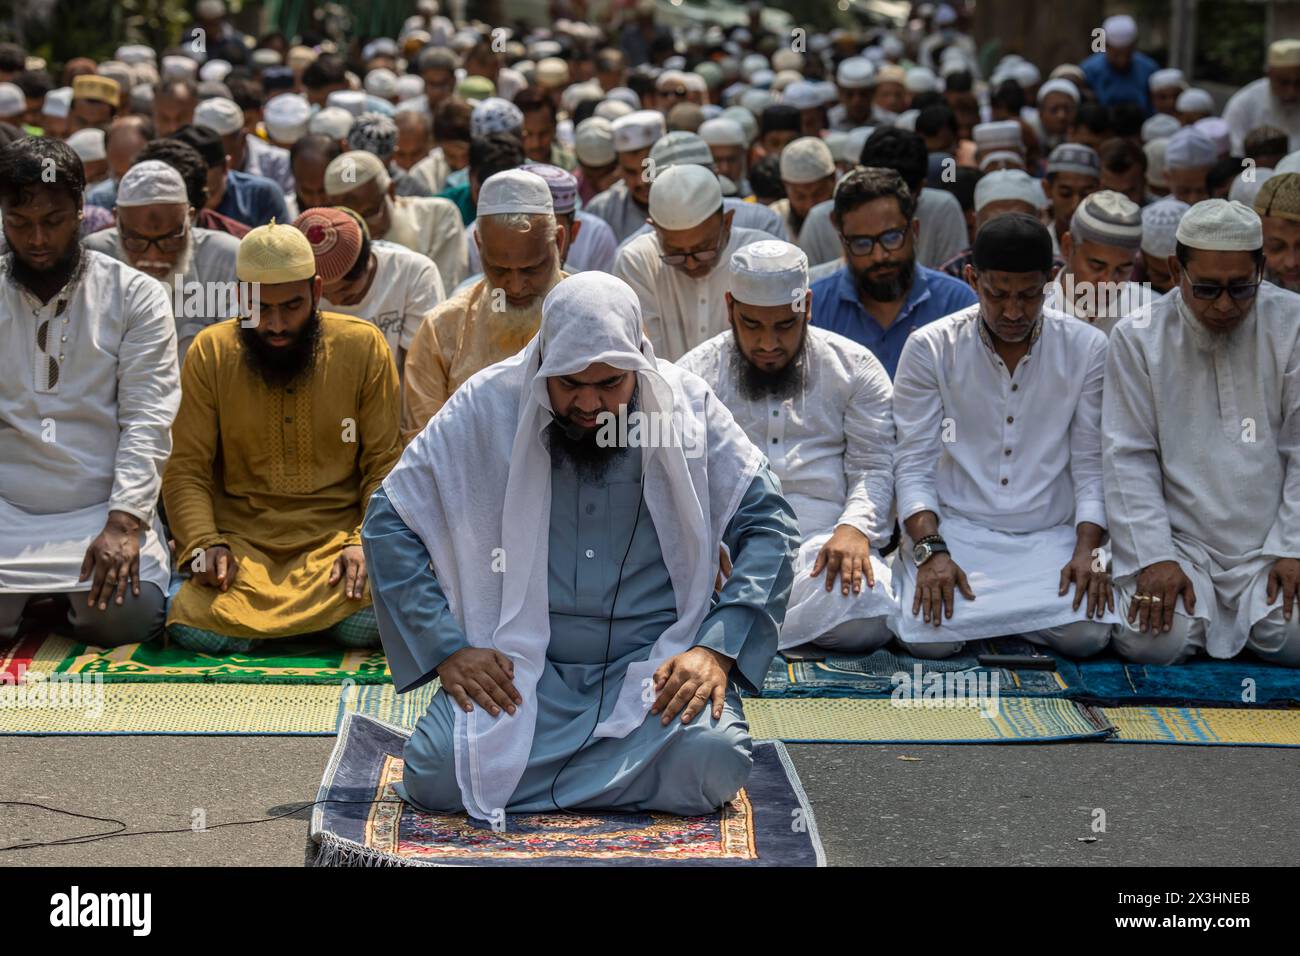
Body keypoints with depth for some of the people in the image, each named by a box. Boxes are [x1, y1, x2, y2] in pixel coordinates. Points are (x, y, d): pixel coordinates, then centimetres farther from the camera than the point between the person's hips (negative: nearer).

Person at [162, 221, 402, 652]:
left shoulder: (364, 346, 0)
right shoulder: (210, 352, 2)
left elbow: (385, 465, 0)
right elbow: (187, 469, 1)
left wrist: (366, 542, -17)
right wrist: (203, 543, -17)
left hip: (338, 532, 0)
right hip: (242, 539, 0)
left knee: (368, 624, -30)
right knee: (195, 628, -28)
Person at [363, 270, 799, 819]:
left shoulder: (686, 407, -1)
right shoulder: (487, 407, -3)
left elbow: (767, 524, 1)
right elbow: (388, 524, 1)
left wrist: (718, 648, -13)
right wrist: (446, 649, -10)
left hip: (655, 664, 0)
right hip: (518, 664, 0)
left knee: (711, 761, -30)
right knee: (439, 773, -27)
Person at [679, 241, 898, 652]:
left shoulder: (855, 367, 13)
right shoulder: (695, 372, 13)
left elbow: (873, 465, 7)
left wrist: (854, 528, -15)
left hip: (825, 538, 1)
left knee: (867, 612, -34)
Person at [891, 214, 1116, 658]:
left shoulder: (1088, 349, 2)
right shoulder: (930, 348, -1)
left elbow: (1091, 466, 3)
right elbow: (913, 466, -2)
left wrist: (1087, 551, -13)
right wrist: (930, 551, -18)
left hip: (1051, 537, 1)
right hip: (954, 530, -1)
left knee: (1087, 634, -26)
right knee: (929, 638, -27)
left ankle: (989, 610, 4)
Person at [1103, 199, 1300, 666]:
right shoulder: (1137, 338, -1)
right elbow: (1129, 459, -2)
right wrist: (1154, 559, -13)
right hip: (1179, 543, 0)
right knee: (1153, 641, -23)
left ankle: (1246, 608, 12)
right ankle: (1200, 604, 12)